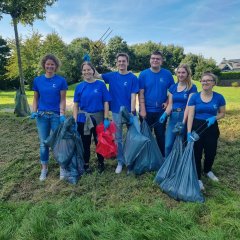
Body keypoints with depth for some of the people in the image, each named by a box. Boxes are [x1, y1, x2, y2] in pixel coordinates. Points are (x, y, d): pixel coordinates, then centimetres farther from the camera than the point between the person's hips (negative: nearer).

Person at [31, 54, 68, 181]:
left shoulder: (61, 80, -3)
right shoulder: (37, 80, 5)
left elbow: (62, 99, -4)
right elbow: (36, 98, 9)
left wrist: (62, 115, -14)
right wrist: (34, 112, -4)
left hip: (56, 115, -2)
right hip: (42, 115, 3)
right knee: (43, 142, 10)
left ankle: (62, 167, 18)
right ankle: (44, 168, 24)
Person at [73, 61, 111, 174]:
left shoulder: (101, 85, -3)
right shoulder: (79, 87, 2)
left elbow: (106, 103, -4)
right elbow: (76, 105, 3)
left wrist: (106, 119, -10)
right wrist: (75, 120, -5)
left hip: (98, 118, -1)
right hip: (83, 118, 1)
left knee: (99, 141, 11)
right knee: (85, 142, 12)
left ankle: (101, 163, 30)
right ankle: (86, 164, 30)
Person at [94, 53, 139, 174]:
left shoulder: (133, 78, -4)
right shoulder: (112, 76, 4)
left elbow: (133, 96, -8)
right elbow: (96, 75, 5)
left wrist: (132, 112, -14)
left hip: (129, 112, -2)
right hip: (116, 112, 2)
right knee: (118, 138, 10)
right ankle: (120, 162, 25)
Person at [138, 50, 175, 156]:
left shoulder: (167, 74, -1)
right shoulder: (143, 74, -3)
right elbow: (141, 93, -5)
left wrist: (167, 102, -10)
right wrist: (142, 110, -11)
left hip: (161, 111, 1)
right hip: (147, 111, 0)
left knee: (161, 135, 12)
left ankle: (162, 157, 28)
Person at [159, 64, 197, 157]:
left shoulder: (192, 87, -3)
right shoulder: (172, 87, 10)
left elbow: (189, 106, -11)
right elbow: (170, 104, 7)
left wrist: (183, 122, -20)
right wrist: (165, 114, -12)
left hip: (185, 117, -3)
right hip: (173, 117, 4)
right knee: (168, 145, 0)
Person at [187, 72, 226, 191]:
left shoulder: (219, 97, -4)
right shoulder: (194, 97, -8)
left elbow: (222, 113, 7)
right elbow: (190, 115, -11)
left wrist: (214, 118, -16)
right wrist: (189, 132, -20)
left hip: (212, 128, 2)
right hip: (197, 127, -1)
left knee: (211, 152, 15)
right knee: (197, 153, 4)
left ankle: (207, 170, 46)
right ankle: (198, 178, 20)